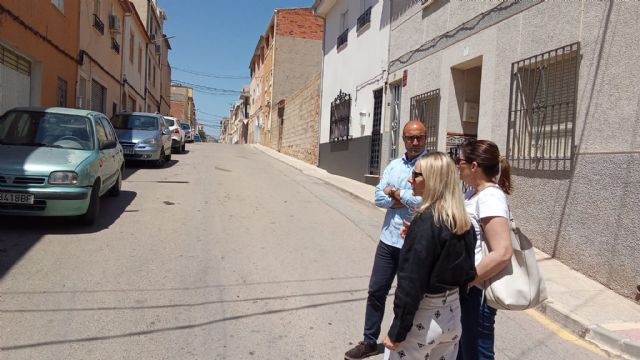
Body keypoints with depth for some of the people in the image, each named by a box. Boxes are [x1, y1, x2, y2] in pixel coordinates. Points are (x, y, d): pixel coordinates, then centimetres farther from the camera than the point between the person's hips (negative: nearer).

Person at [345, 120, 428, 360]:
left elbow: (424, 200, -24)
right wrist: (406, 200, -15)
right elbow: (379, 197, 1)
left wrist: (396, 192, -10)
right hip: (389, 239, 6)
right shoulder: (393, 165, 8)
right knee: (376, 291, 12)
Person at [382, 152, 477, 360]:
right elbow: (467, 273, 8)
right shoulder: (464, 222, 3)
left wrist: (397, 331, -16)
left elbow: (412, 281, -21)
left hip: (423, 318, -7)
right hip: (452, 314, 8)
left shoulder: (426, 220, -21)